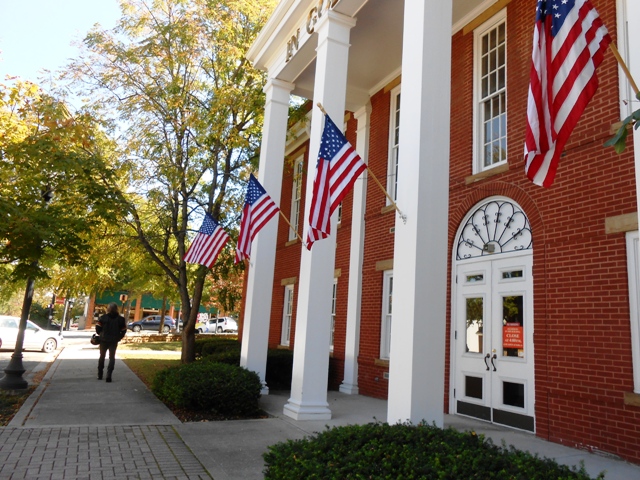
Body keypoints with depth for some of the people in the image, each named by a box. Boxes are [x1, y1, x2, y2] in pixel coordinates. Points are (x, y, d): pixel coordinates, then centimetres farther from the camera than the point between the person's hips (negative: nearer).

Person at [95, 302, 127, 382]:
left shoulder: (103, 317, -6)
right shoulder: (120, 319, -2)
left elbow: (98, 328, -8)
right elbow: (123, 331, -2)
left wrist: (101, 334, 10)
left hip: (104, 340, 0)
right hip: (114, 341, 0)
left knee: (102, 356, 16)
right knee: (112, 358, 6)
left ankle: (100, 375, 21)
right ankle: (109, 376, -4)